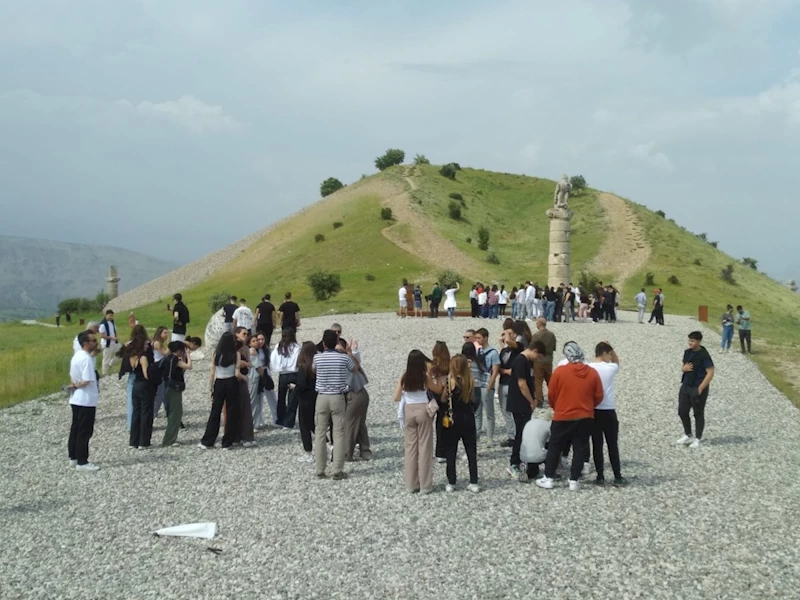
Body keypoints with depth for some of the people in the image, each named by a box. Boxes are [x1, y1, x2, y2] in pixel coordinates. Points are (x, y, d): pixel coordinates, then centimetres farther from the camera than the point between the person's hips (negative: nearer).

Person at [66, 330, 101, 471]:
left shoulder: (76, 356, 10)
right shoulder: (87, 359, -21)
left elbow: (72, 376, 14)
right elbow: (86, 381, -24)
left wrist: (74, 385, -1)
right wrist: (76, 386, -7)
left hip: (76, 399, 10)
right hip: (86, 401, -10)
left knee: (75, 429, 16)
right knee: (85, 432, -2)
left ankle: (73, 458, 24)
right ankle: (82, 462, 4)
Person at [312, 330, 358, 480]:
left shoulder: (317, 357, -4)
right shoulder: (344, 357, -6)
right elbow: (355, 368, 15)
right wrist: (350, 352, 28)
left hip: (322, 397, 1)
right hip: (338, 398, -1)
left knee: (320, 434, 7)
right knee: (339, 434, 2)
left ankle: (320, 470, 9)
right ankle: (338, 470, -1)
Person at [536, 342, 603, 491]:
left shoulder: (559, 371, -11)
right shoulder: (592, 373, -4)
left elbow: (551, 395, -3)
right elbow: (599, 397, 3)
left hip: (562, 417, -2)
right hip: (585, 418, 2)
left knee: (555, 447, 10)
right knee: (580, 449, 9)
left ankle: (548, 478, 14)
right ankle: (574, 481, 10)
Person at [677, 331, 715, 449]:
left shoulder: (704, 355, -15)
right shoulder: (687, 352, 7)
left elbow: (710, 373, -17)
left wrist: (700, 388, -19)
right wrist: (684, 368, -6)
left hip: (698, 388, -7)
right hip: (686, 386, 7)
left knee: (698, 414, 4)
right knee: (682, 411, 10)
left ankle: (698, 439, 15)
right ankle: (687, 435, 27)